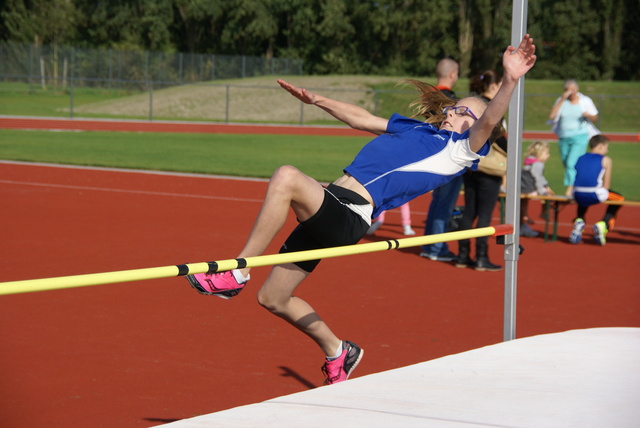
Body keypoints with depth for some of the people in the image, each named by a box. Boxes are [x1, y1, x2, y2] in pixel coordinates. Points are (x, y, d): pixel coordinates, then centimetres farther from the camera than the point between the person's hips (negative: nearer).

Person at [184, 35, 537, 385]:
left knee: (286, 176, -35)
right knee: (273, 298, 14)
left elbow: (488, 122, -15)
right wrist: (316, 100, 35)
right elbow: (360, 118, 36)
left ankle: (237, 273, -27)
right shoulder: (416, 129, 27)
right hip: (331, 209, 9)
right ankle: (337, 352, 32)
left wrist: (510, 81, -30)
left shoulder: (460, 149, 4)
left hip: (349, 215, -9)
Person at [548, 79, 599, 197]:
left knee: (572, 163, -20)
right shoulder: (561, 101, 6)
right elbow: (552, 116, -9)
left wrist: (588, 115, -17)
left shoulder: (585, 101, 2)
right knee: (566, 165, 7)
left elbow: (595, 119, 7)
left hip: (580, 137, -4)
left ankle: (570, 190, -25)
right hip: (563, 138, 4)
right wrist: (562, 99, -11)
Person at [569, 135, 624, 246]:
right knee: (619, 199, 23)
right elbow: (606, 186, 3)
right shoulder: (606, 160, 6)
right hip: (595, 195, -5)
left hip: (578, 196, 5)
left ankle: (579, 221, 16)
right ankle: (603, 224, 6)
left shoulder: (581, 158, 20)